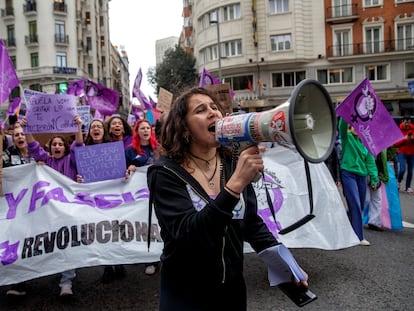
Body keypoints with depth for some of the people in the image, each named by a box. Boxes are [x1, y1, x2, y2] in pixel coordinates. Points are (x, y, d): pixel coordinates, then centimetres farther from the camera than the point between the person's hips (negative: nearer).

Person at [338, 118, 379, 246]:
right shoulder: (346, 137, 0)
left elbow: (370, 161, 11)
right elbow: (343, 124, -17)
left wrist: (374, 178, 7)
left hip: (361, 175, 5)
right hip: (348, 174, -5)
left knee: (360, 206, 10)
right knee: (355, 205, -9)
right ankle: (359, 237, -3)